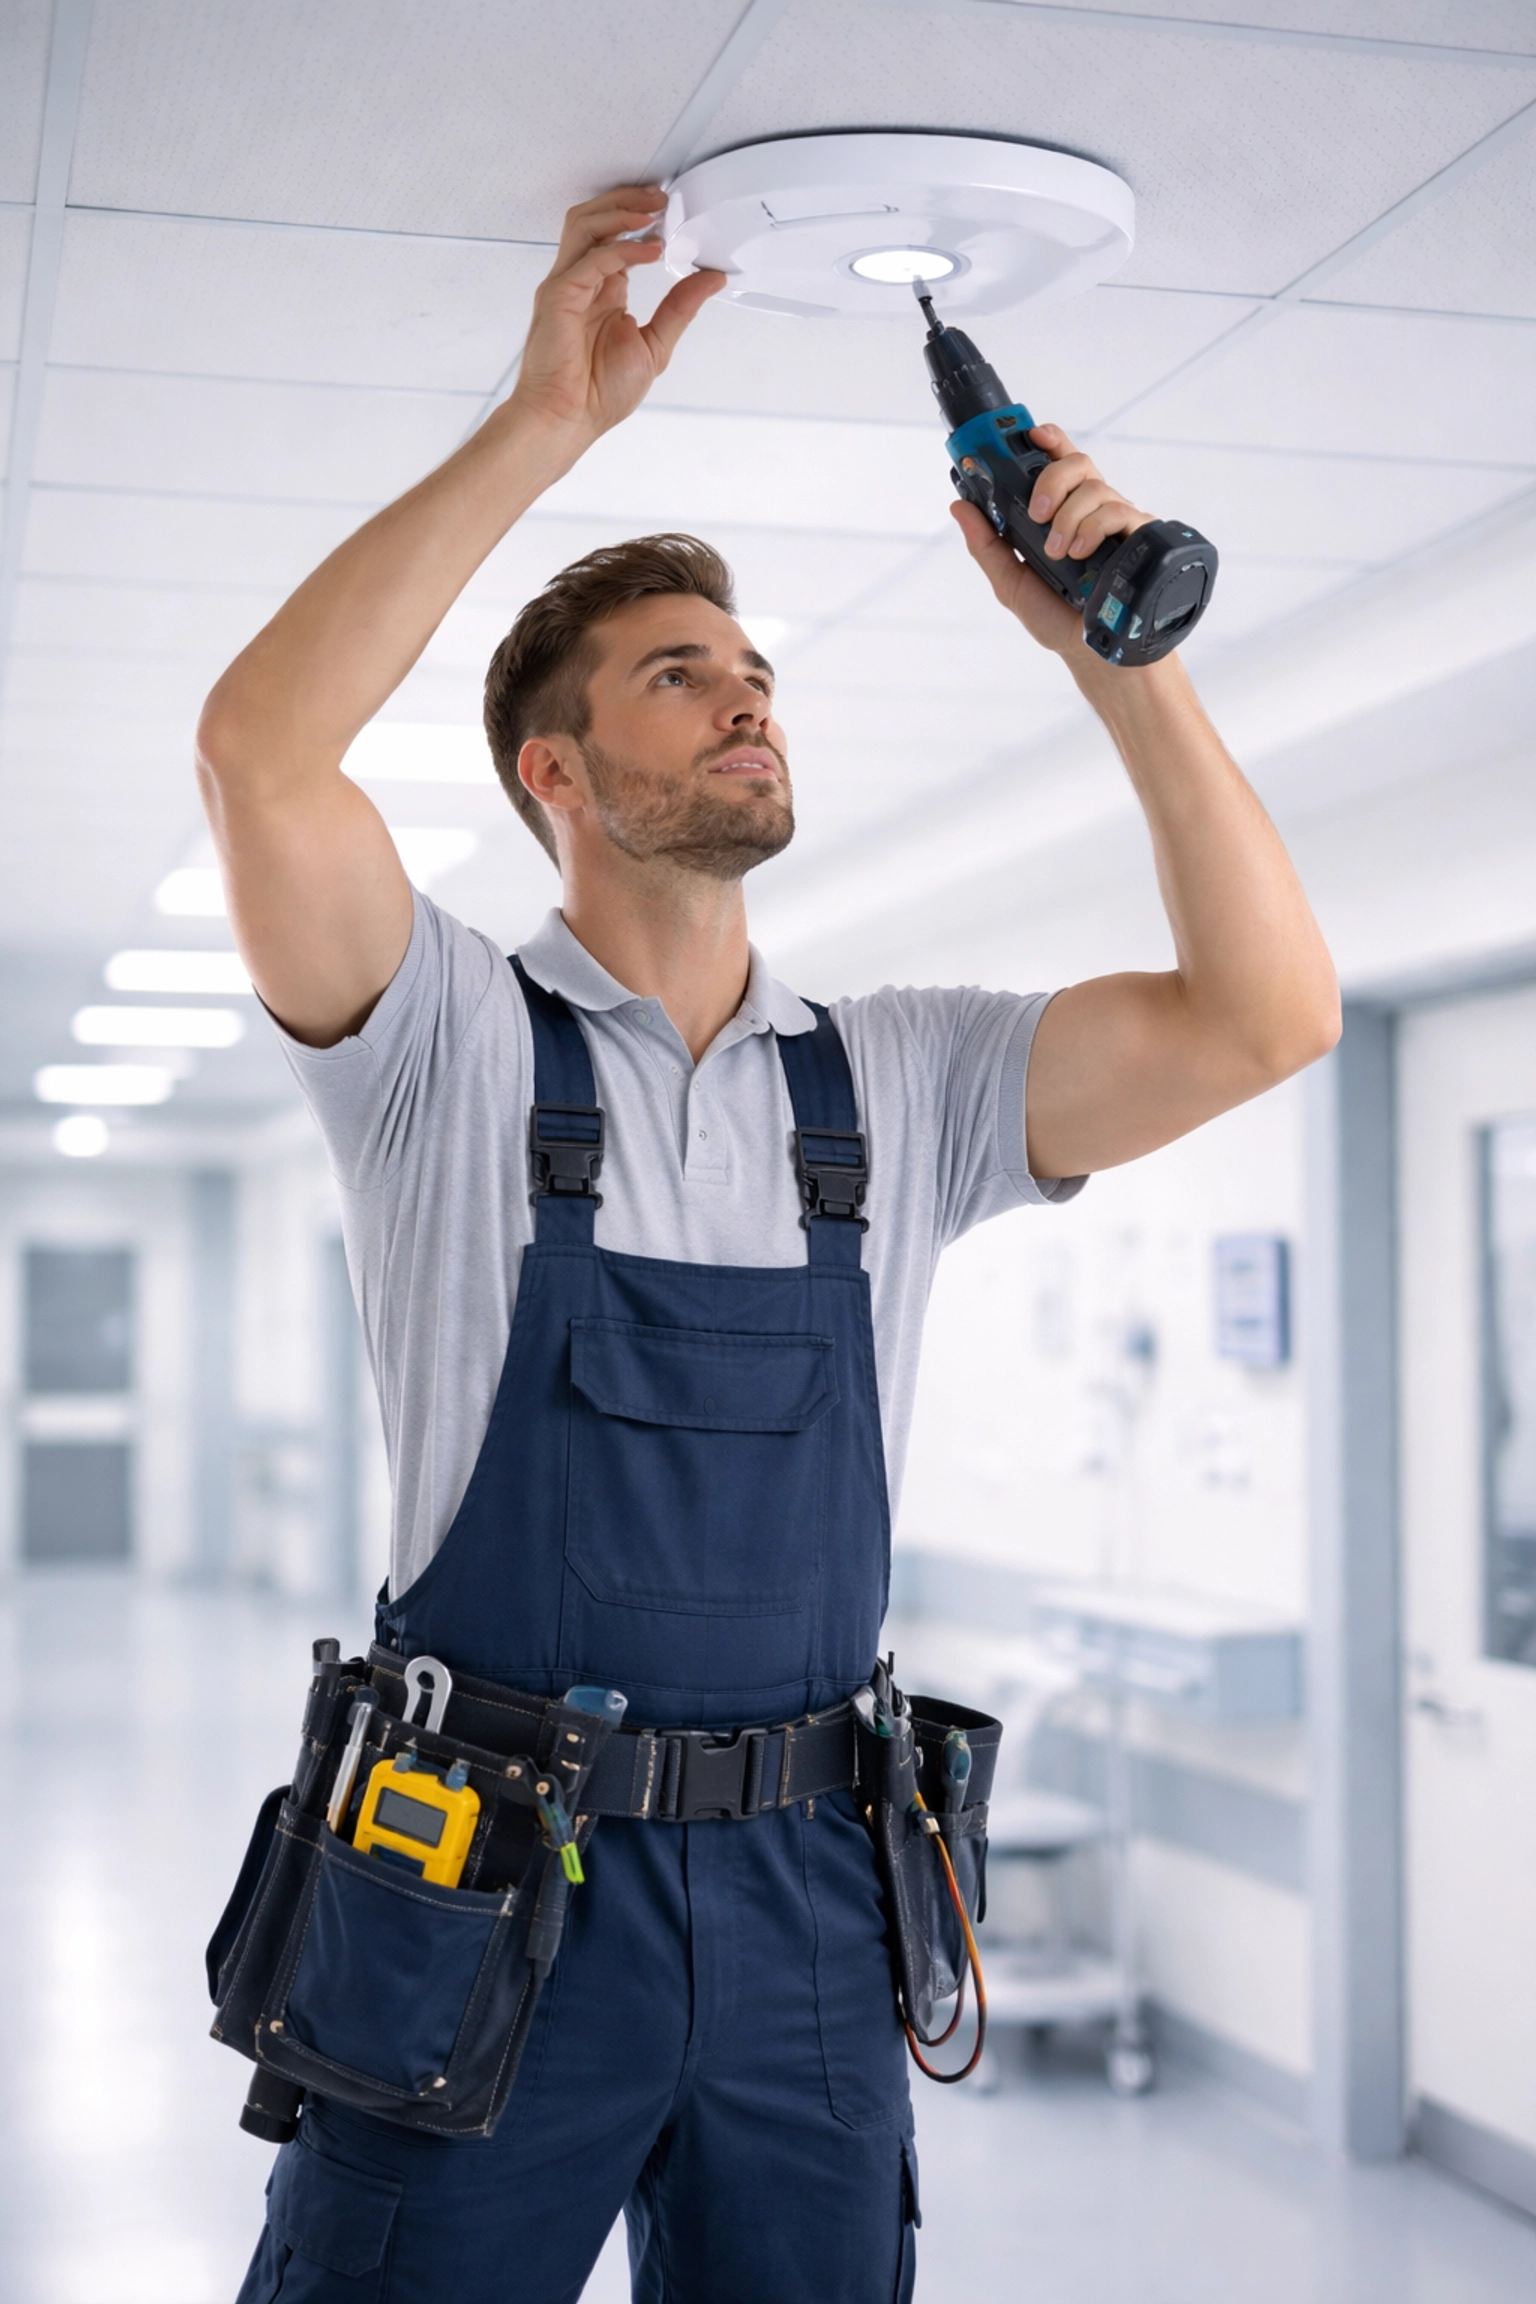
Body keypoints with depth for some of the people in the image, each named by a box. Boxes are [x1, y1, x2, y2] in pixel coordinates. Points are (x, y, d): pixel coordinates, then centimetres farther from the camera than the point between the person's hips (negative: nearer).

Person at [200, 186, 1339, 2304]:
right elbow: (259, 750, -20)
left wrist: (1116, 651, -10)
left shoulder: (900, 1083, 6)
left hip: (803, 1904, 4)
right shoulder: (450, 1042, -3)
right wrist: (546, 422, -17)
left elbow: (1266, 1014, -4)